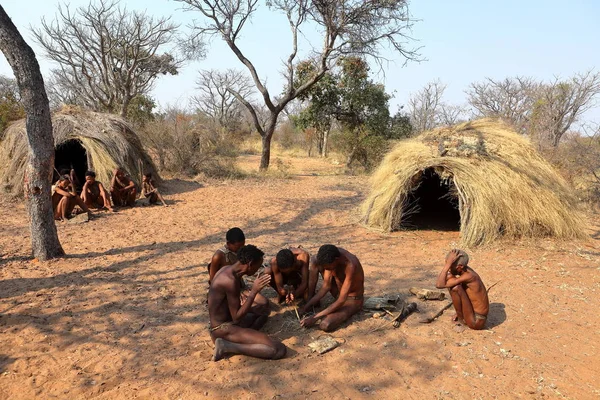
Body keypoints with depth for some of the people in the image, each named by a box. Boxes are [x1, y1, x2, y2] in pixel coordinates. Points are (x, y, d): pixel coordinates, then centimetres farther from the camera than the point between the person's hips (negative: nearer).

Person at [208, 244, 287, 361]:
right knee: (279, 350, -21)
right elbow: (236, 318, -20)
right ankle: (227, 346, -14)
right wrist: (254, 291, -20)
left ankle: (245, 338, 3)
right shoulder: (231, 280, -23)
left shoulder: (227, 270, 7)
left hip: (221, 325, 10)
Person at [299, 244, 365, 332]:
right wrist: (307, 306, -14)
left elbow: (341, 301, -34)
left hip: (352, 300, -6)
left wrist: (315, 317, -32)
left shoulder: (350, 266, -36)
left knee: (325, 325, -31)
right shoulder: (331, 256, -16)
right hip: (339, 293, 7)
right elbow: (326, 285, -8)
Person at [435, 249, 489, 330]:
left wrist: (448, 263, -33)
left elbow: (439, 285, -34)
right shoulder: (466, 270, -4)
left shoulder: (468, 276, -29)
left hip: (476, 322, -9)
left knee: (455, 288, -25)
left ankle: (460, 318, -1)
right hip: (475, 312, 9)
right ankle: (460, 314, 11)